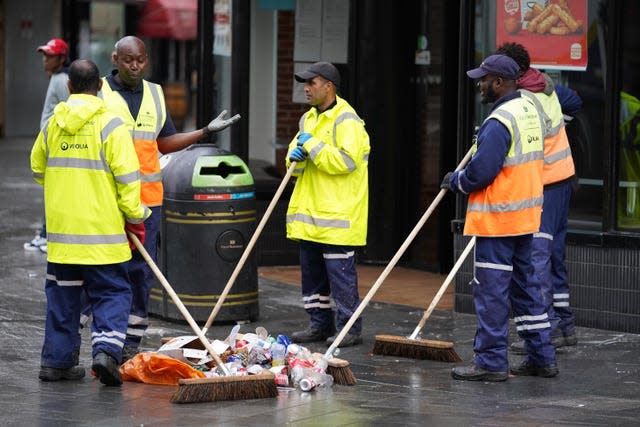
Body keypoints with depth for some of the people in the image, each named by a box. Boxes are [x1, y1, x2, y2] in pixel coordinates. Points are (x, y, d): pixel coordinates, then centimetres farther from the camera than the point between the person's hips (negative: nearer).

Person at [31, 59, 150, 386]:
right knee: (111, 294, 4)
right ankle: (106, 350, -15)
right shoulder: (111, 126, -10)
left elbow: (38, 170, 19)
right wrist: (135, 218, -1)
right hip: (101, 230, -4)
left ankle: (57, 359, 16)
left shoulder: (52, 125, 5)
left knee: (62, 296, 14)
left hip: (60, 227, 4)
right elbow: (127, 178, -12)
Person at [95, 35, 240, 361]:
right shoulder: (98, 92, -2)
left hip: (147, 199, 5)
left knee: (141, 271, 4)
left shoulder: (155, 94, 14)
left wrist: (206, 131, 14)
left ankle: (131, 343, 10)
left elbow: (165, 143, 21)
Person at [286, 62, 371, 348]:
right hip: (310, 212, 9)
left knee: (340, 272, -6)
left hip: (337, 216, -9)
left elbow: (346, 161, -24)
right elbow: (296, 150, 26)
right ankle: (320, 324, 21)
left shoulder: (346, 120, -12)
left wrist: (312, 145, -18)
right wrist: (295, 156, 1)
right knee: (311, 271, 13)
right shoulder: (308, 118, 16)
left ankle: (349, 327, 0)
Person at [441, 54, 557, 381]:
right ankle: (542, 357, 19)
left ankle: (491, 362, 0)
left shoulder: (499, 122, -20)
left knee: (491, 291, -3)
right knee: (525, 285, 16)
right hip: (525, 216, 10)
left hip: (497, 219, -10)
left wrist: (455, 181, -3)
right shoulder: (529, 109, 10)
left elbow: (480, 172, -22)